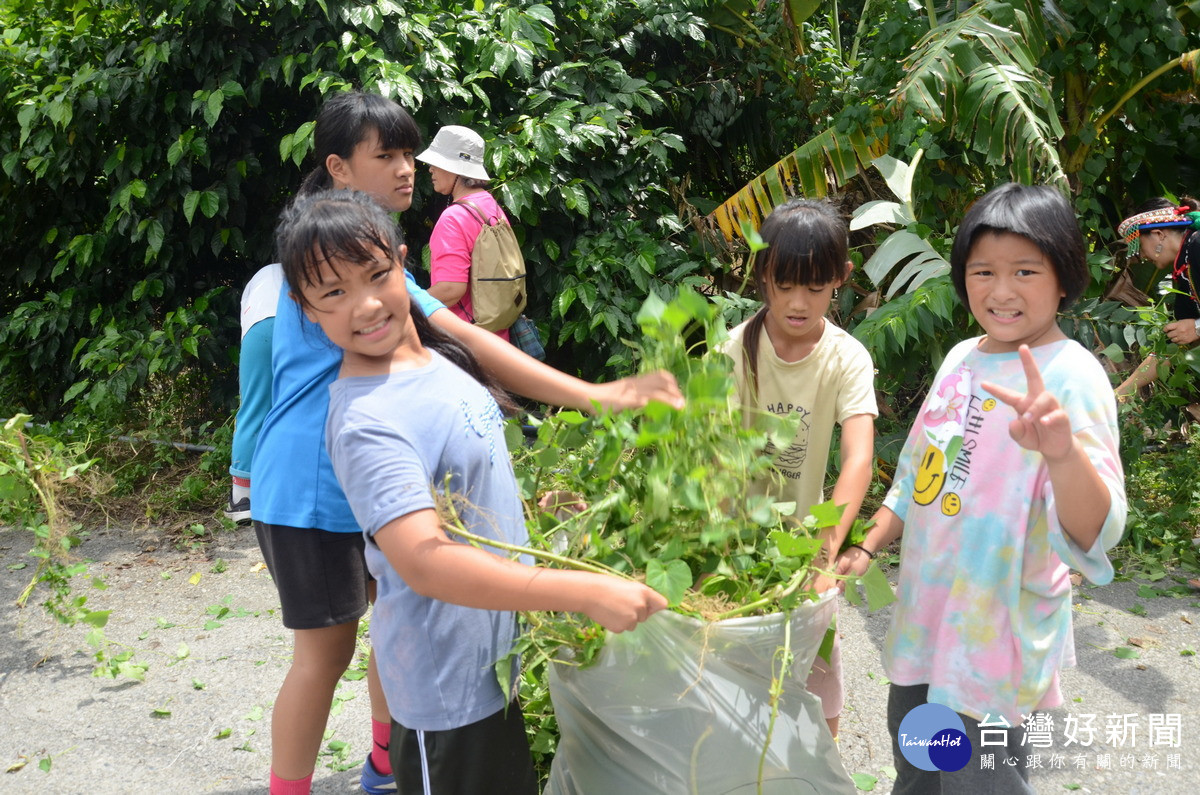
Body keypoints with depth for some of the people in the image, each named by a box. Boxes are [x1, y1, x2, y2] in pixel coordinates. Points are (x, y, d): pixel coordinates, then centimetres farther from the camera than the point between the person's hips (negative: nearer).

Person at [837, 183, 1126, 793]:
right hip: (927, 608, 7)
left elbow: (1096, 533, -32)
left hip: (997, 628, -7)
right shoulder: (962, 358, 4)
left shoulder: (1072, 376, -19)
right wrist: (868, 547, 15)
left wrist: (1062, 451, -50)